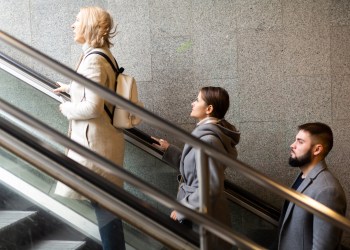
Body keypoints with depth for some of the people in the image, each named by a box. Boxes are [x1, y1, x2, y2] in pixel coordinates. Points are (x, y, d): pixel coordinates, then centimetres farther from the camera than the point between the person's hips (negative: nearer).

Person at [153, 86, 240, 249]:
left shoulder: (208, 141, -24)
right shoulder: (206, 133, 7)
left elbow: (210, 187, -27)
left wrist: (182, 210, -20)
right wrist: (169, 150, 11)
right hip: (199, 214, 9)